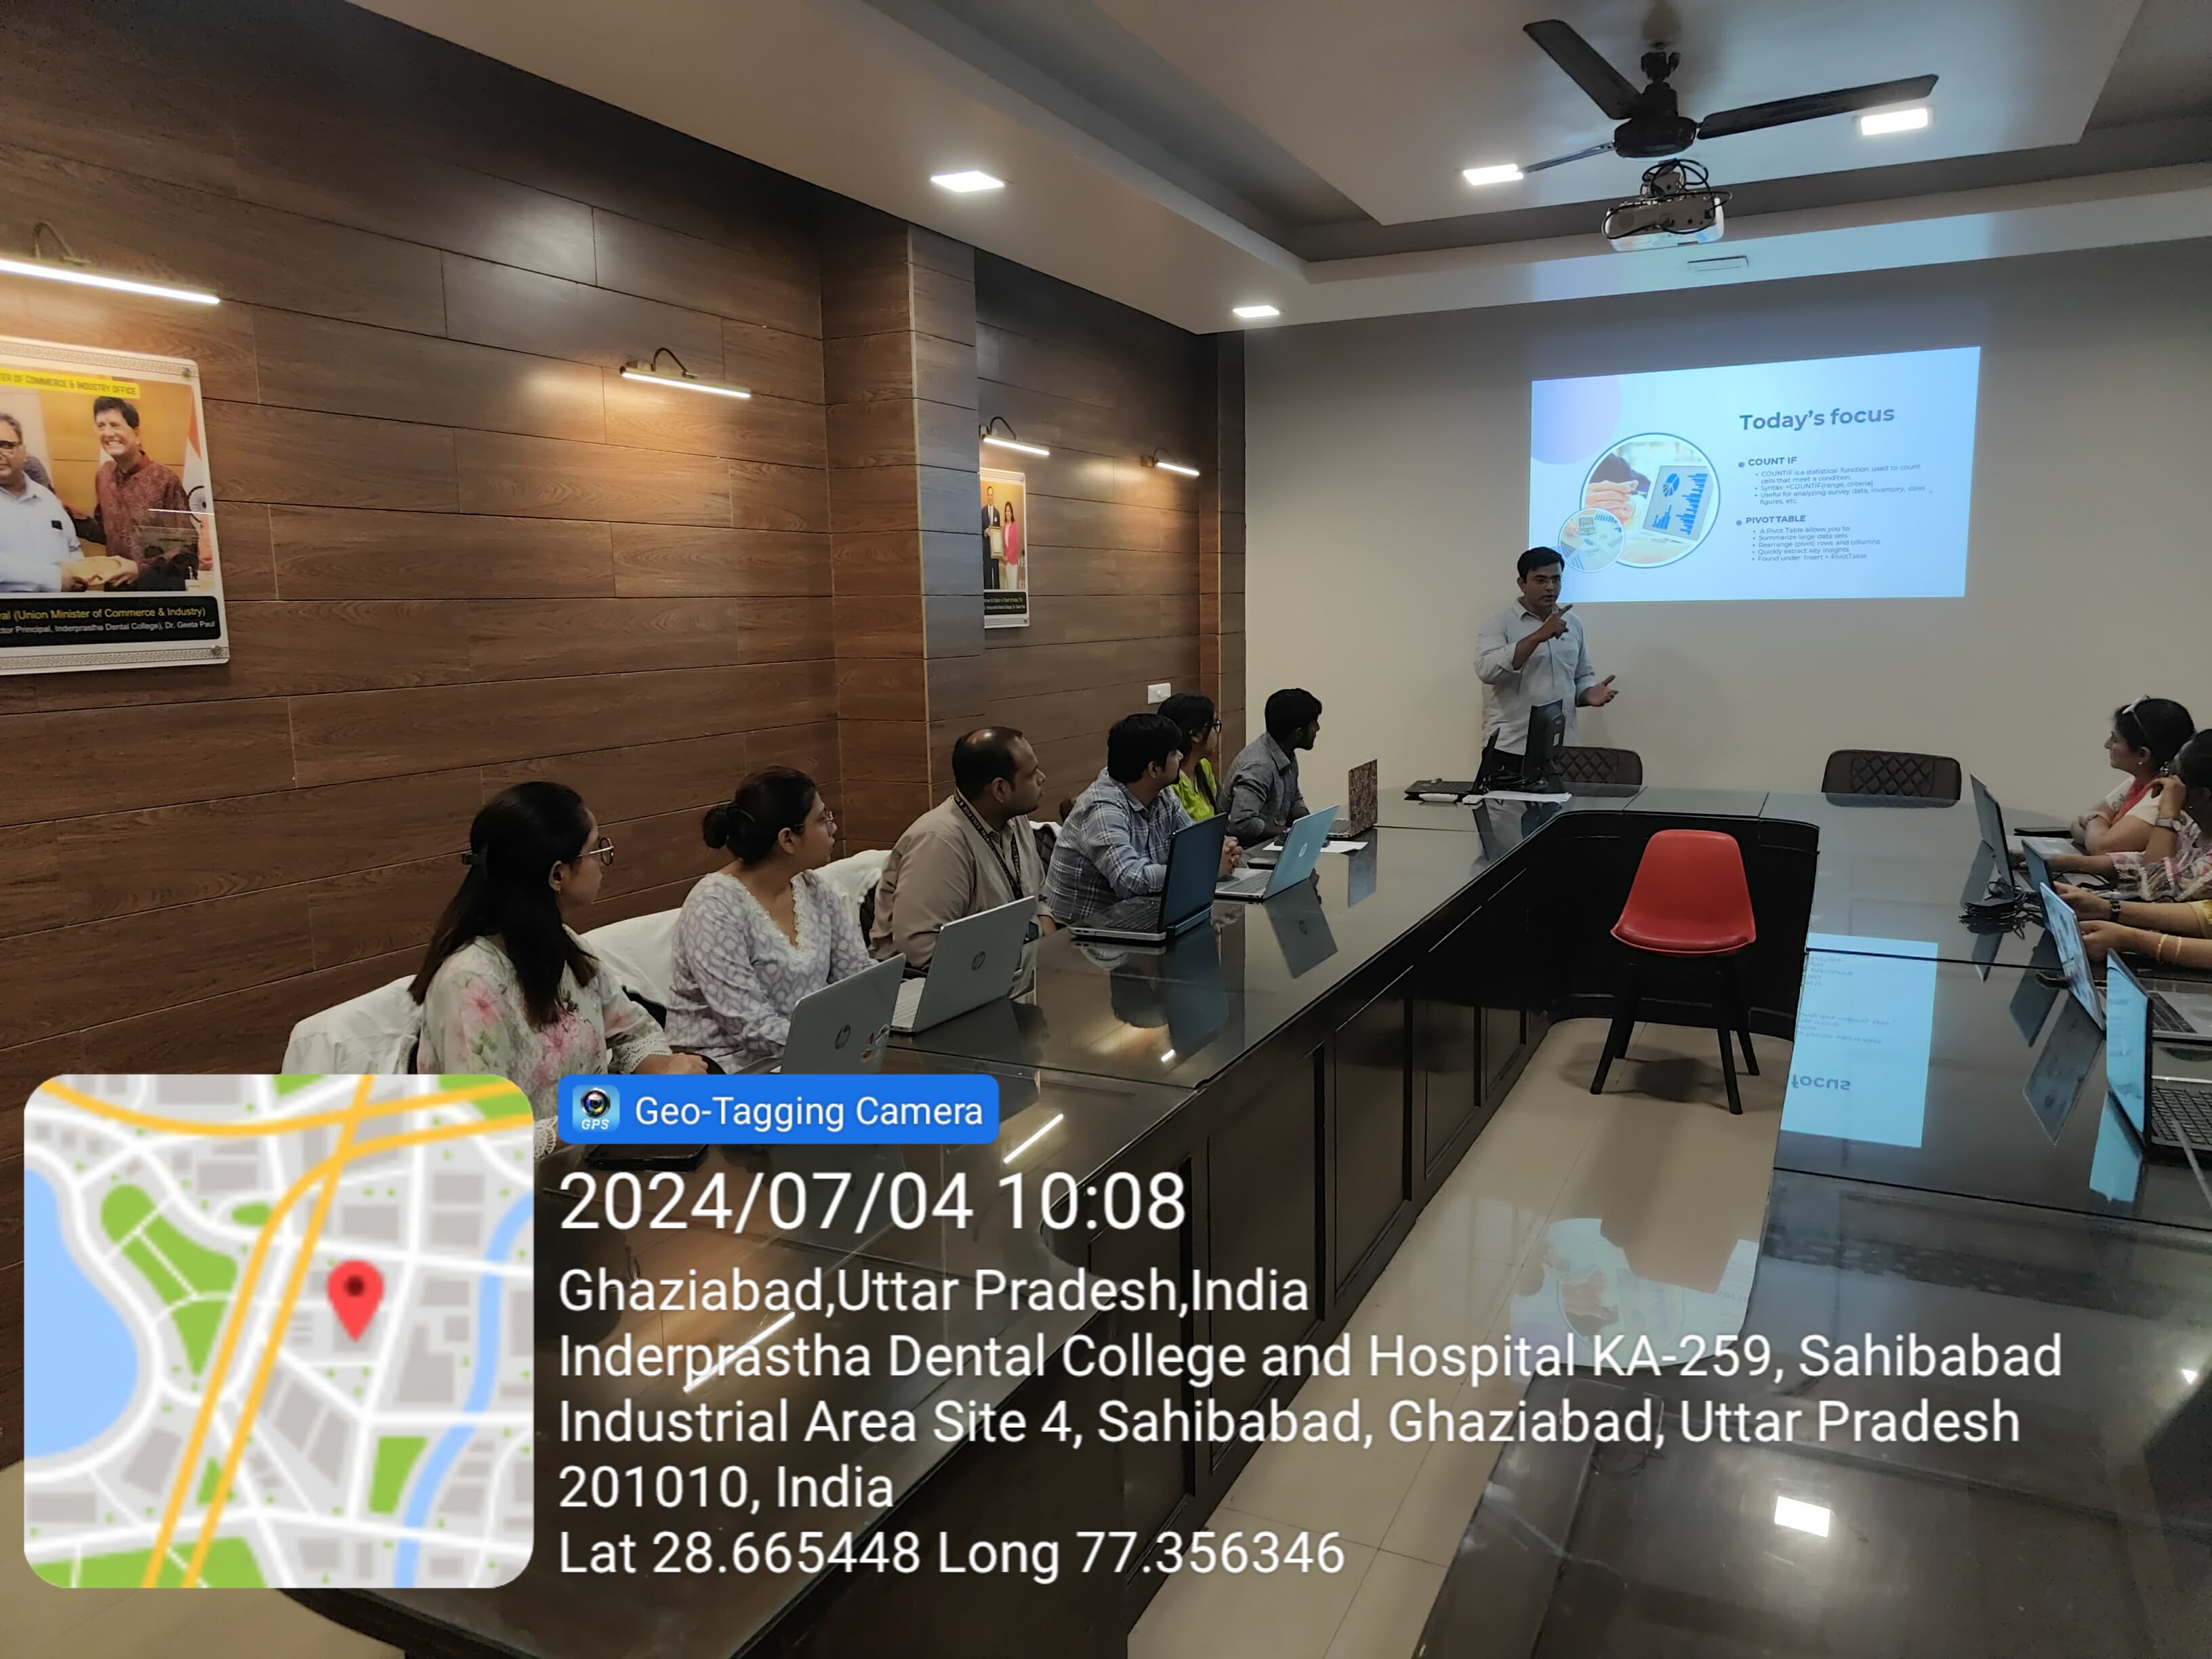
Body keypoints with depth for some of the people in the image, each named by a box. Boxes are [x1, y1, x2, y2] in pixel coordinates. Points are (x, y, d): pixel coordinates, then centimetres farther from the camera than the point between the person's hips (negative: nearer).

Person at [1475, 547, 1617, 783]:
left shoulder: (1573, 623, 14)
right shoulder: (1500, 624, -3)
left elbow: (1583, 677, 21)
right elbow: (1486, 670, -20)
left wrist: (1589, 694, -2)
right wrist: (1539, 636, -22)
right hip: (1510, 747, -4)